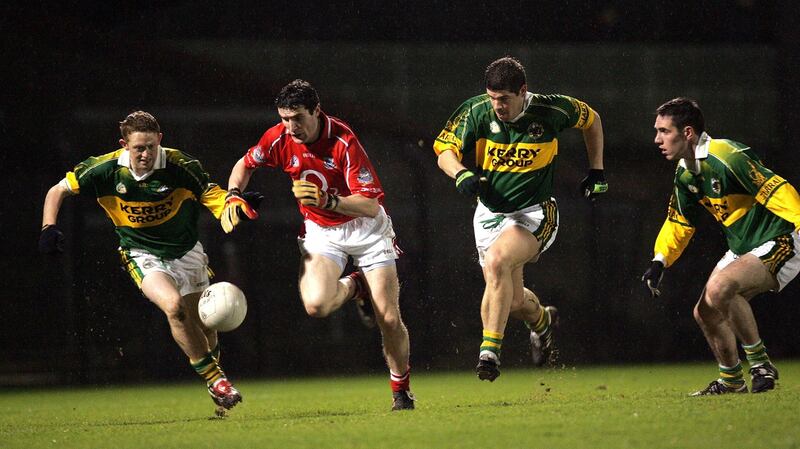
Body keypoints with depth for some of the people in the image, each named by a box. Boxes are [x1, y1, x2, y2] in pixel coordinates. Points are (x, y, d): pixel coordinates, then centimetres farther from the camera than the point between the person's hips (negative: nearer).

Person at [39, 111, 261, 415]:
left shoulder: (181, 166, -19)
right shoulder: (106, 169, -16)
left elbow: (214, 198, -13)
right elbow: (59, 190, -3)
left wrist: (238, 207, -35)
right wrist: (49, 228, -17)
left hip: (186, 252, 1)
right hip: (143, 256, -1)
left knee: (203, 326, 7)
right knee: (173, 306, -29)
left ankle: (217, 390, 37)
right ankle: (215, 379, -18)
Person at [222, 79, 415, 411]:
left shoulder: (343, 141, -26)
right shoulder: (279, 138, -13)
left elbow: (371, 206, -28)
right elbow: (246, 164, 10)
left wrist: (326, 200, -42)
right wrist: (233, 196, -8)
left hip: (365, 228, -3)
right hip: (320, 231, 3)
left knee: (389, 319, -7)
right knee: (316, 304, -26)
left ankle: (401, 390, 19)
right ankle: (354, 288, 11)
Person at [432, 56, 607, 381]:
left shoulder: (551, 110, -13)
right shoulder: (476, 111, -12)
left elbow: (591, 120, 7)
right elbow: (444, 150, -7)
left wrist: (597, 171, 7)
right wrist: (461, 174, -28)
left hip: (535, 212, -3)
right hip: (490, 213, 3)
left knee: (496, 261, -32)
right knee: (513, 300, 5)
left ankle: (490, 348, -28)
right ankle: (542, 321, 43)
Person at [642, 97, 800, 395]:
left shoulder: (727, 157, -23)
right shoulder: (685, 173, 7)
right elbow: (678, 222, 20)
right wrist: (659, 262, 8)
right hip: (742, 247, 10)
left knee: (718, 287, -29)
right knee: (705, 312, 7)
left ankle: (761, 366, -14)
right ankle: (731, 381, 29)